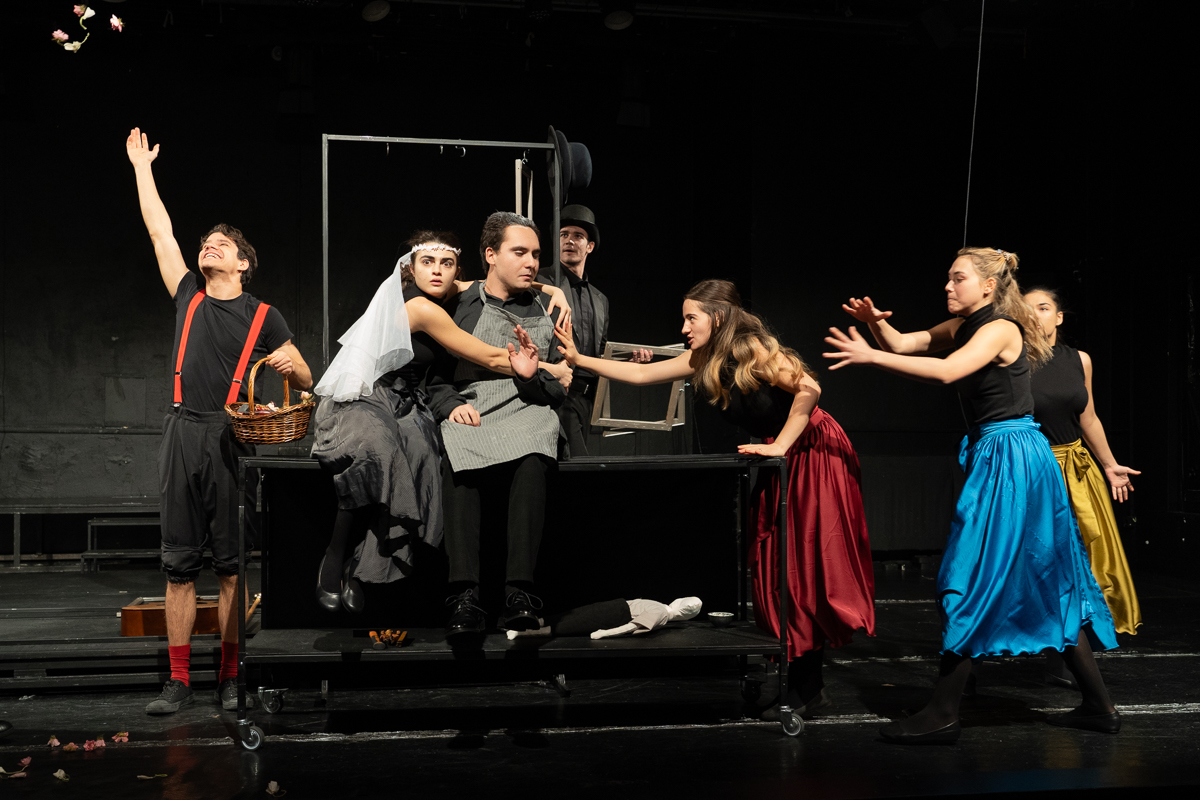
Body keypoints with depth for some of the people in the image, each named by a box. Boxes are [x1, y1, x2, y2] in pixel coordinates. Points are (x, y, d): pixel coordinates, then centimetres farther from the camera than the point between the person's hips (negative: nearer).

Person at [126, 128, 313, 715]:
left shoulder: (263, 317, 9)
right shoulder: (189, 297, 17)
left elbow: (306, 382, 11)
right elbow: (160, 232, 20)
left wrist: (290, 365, -10)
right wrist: (142, 167, 24)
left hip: (233, 438, -3)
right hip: (183, 434, 3)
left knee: (231, 563, -1)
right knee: (179, 564, 2)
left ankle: (230, 678, 4)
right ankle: (178, 681, 5)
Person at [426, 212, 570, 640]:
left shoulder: (548, 312, 20)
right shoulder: (457, 307, 17)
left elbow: (562, 387, 15)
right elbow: (433, 378, 15)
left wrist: (533, 377, -6)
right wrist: (452, 405, -6)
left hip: (528, 413, 1)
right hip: (468, 413, 0)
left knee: (532, 458, -37)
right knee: (456, 454, -37)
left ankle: (519, 594, -44)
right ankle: (465, 596, -42)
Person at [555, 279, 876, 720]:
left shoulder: (753, 349, -18)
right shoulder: (704, 359, 7)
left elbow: (808, 388, -29)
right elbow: (641, 374, 10)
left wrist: (781, 444, -23)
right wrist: (579, 359, 6)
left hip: (814, 456, -9)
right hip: (784, 464, 9)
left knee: (806, 571, -6)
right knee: (780, 570, 6)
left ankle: (808, 691, 1)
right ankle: (804, 687, 13)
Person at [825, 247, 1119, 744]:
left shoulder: (1001, 329, -13)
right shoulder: (963, 328, 13)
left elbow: (946, 371, -29)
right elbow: (903, 344, 9)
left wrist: (870, 356, -30)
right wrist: (876, 323, -12)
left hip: (1011, 460, -10)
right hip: (995, 457, 10)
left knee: (972, 579, -8)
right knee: (1046, 581, 12)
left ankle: (944, 715, -3)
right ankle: (1098, 705, 19)